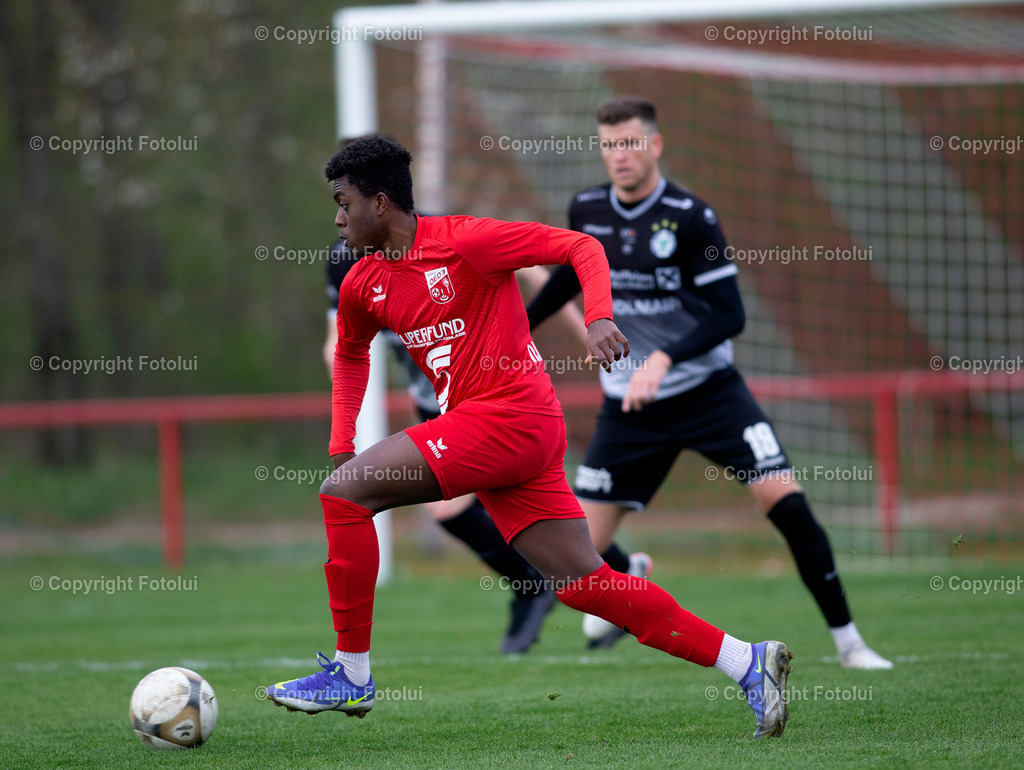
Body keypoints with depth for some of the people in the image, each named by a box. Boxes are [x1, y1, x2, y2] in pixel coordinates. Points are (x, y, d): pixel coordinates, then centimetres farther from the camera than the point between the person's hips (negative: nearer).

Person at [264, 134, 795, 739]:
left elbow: (582, 247, -7)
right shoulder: (364, 285, 14)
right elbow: (350, 354, 34)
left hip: (510, 413, -8)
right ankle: (749, 663, 3)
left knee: (344, 492, -13)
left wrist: (599, 318, -23)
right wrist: (342, 443, 22)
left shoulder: (464, 240, -9)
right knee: (586, 585, 2)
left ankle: (351, 672, -8)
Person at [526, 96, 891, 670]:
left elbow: (728, 315, -18)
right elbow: (571, 276, 20)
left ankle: (848, 640, -6)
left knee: (786, 501, -19)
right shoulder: (587, 211, -2)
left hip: (709, 390, -3)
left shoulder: (691, 218, -15)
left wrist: (664, 360, -30)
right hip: (630, 402, 3)